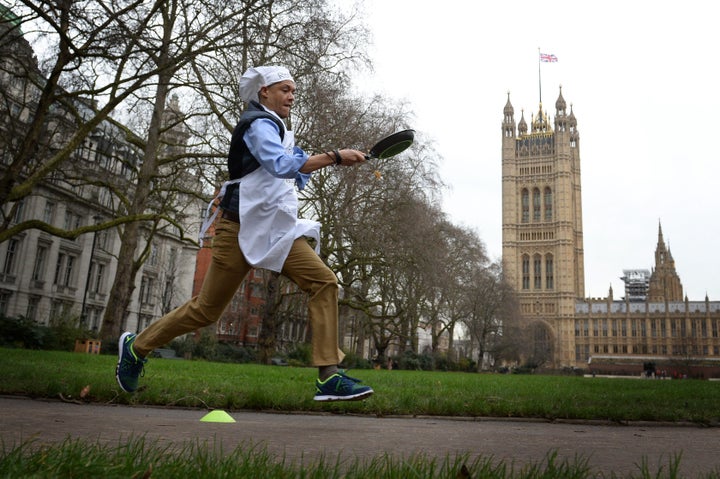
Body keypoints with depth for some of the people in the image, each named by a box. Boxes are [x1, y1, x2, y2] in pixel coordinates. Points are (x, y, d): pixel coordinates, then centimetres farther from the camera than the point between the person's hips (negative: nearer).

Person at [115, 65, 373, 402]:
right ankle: (136, 346, 25)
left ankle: (329, 377, -13)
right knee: (207, 309, 1)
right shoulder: (259, 123, -7)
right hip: (242, 228, -8)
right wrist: (334, 156, -25)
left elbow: (296, 177, 24)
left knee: (323, 281, -10)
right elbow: (281, 165, -26)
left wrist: (319, 160, 6)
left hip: (275, 230, 9)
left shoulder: (276, 129, 23)